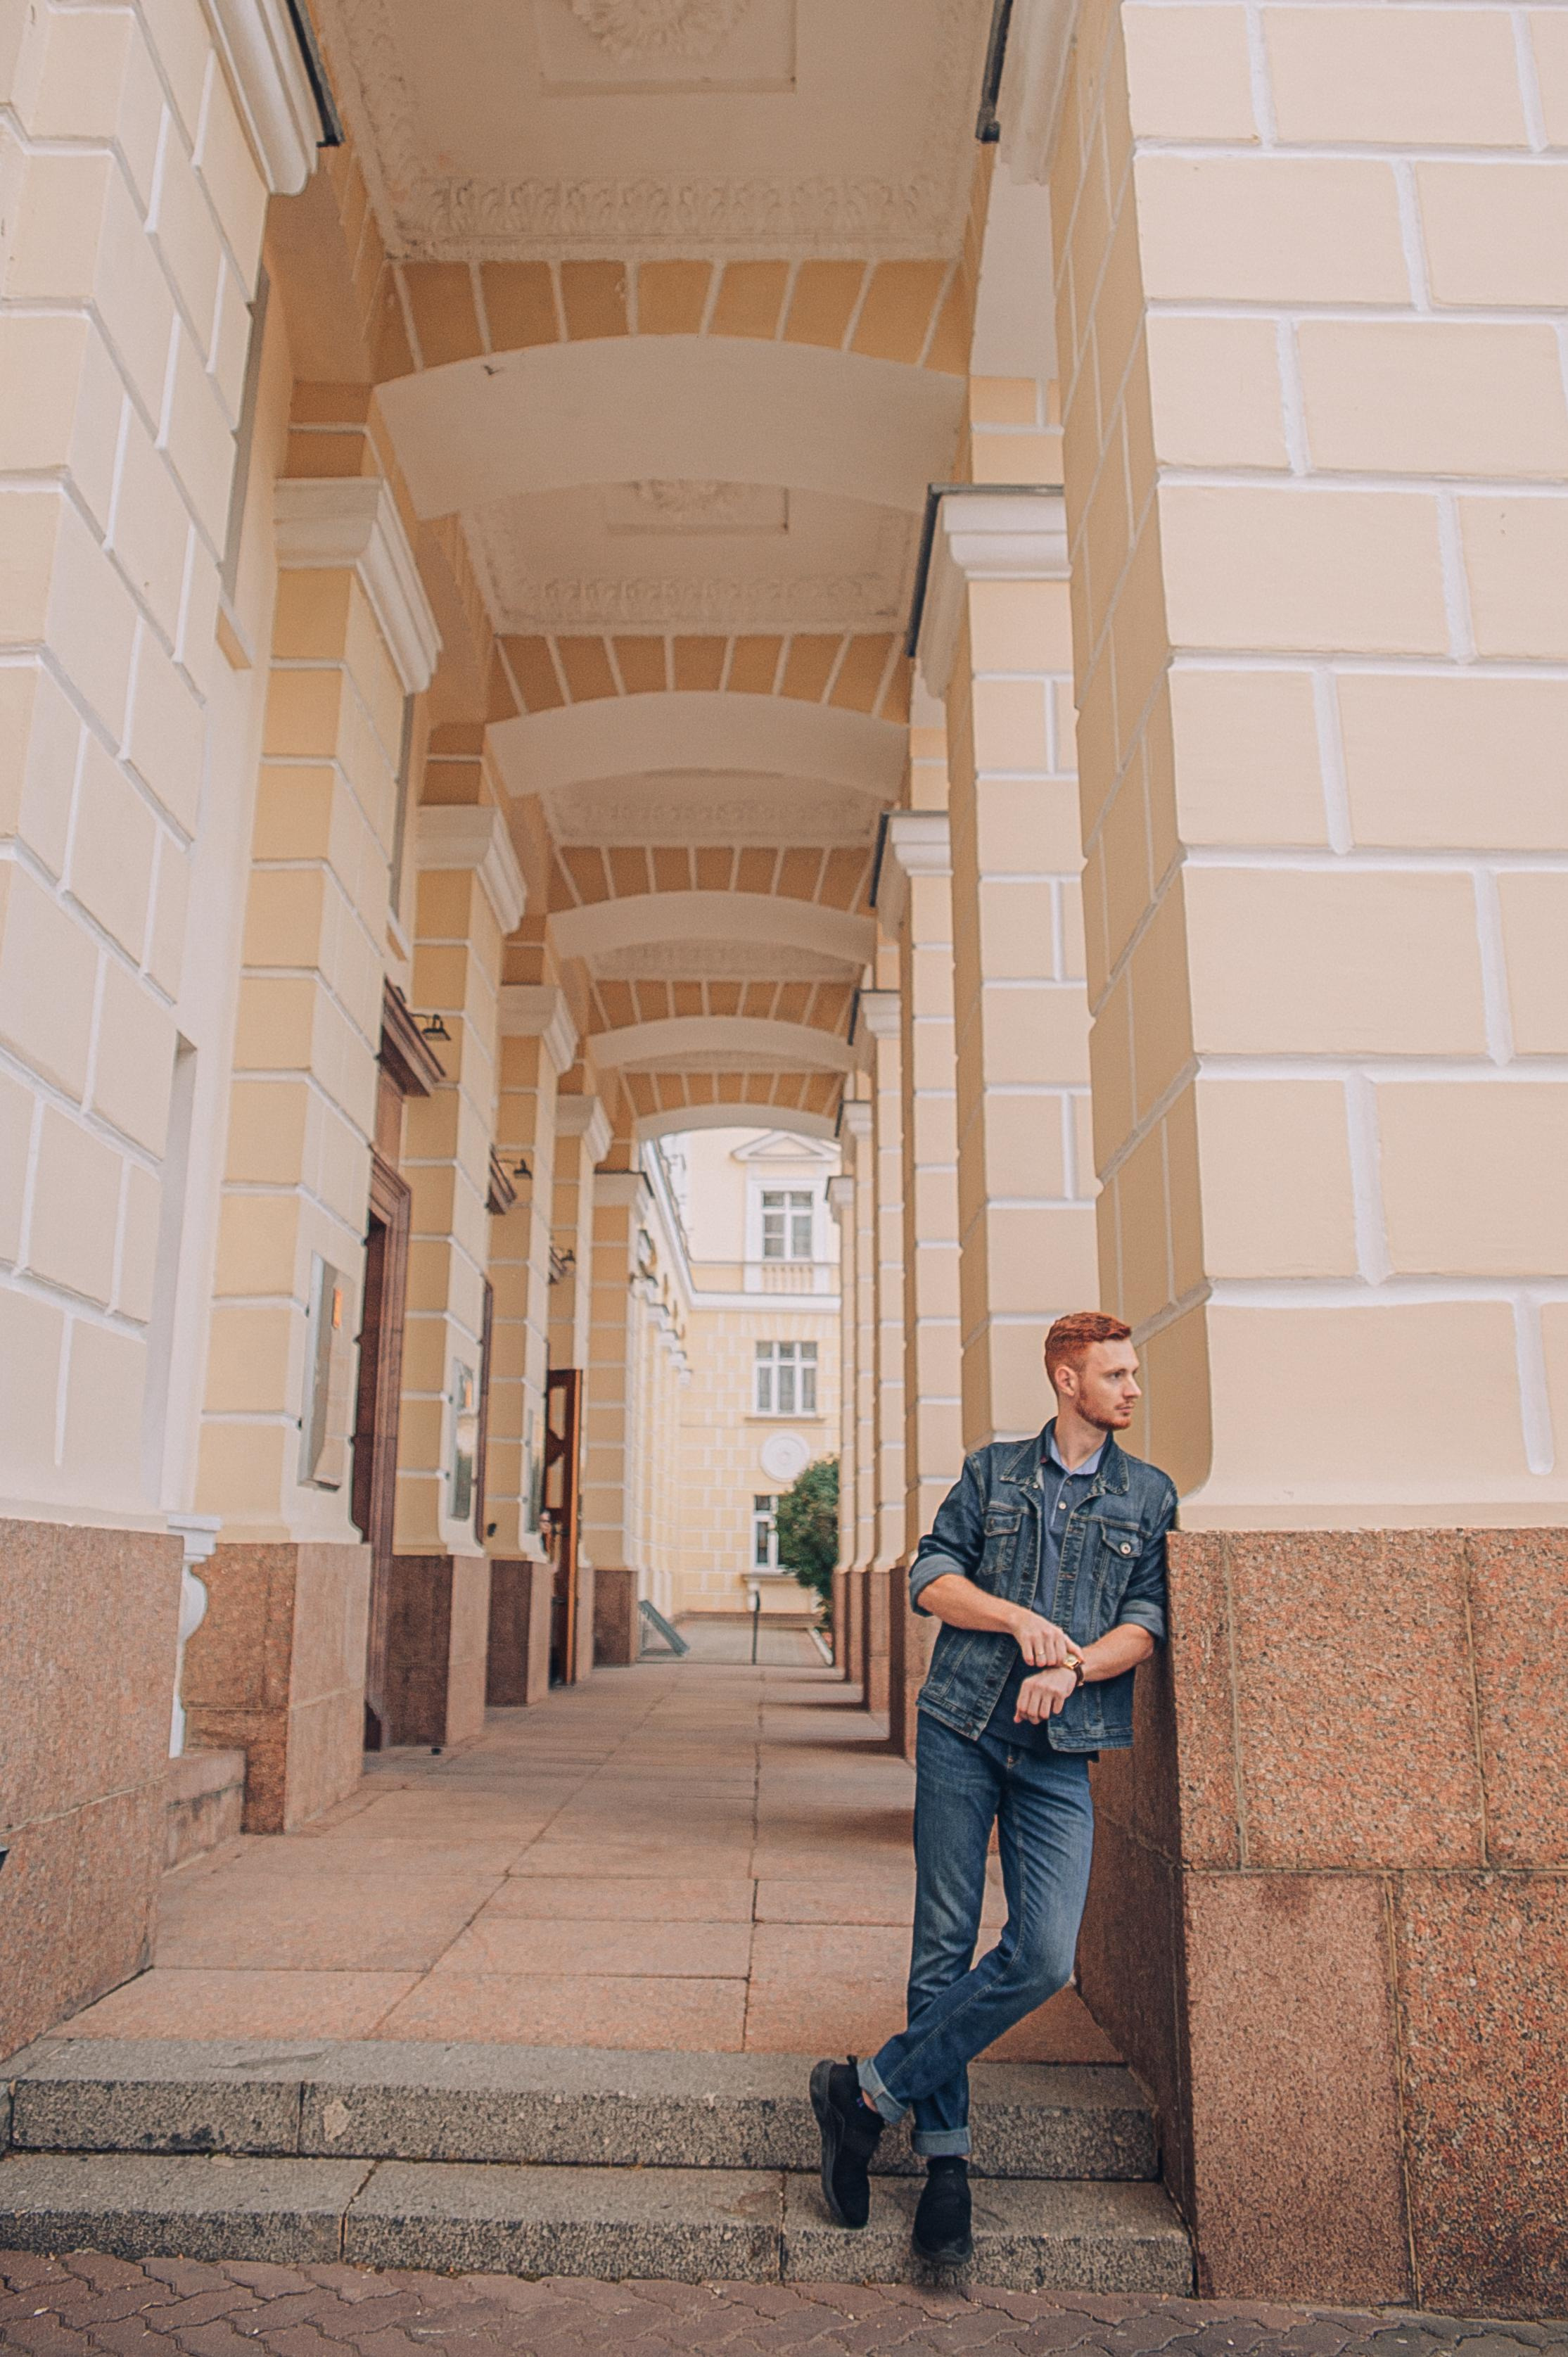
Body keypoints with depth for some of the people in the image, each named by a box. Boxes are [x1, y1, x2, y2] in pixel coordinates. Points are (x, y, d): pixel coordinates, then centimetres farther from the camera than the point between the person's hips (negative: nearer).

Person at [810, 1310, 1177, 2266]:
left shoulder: (1150, 1495, 11)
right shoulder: (993, 1470, 11)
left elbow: (1148, 1620, 2)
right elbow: (932, 1577, 6)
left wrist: (1072, 1670, -14)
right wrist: (1017, 1618, -9)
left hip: (1061, 1753, 1)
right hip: (962, 1730, 0)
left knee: (1043, 1957, -11)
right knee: (944, 1948, 2)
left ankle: (871, 2091, 4)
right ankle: (946, 2162, 16)